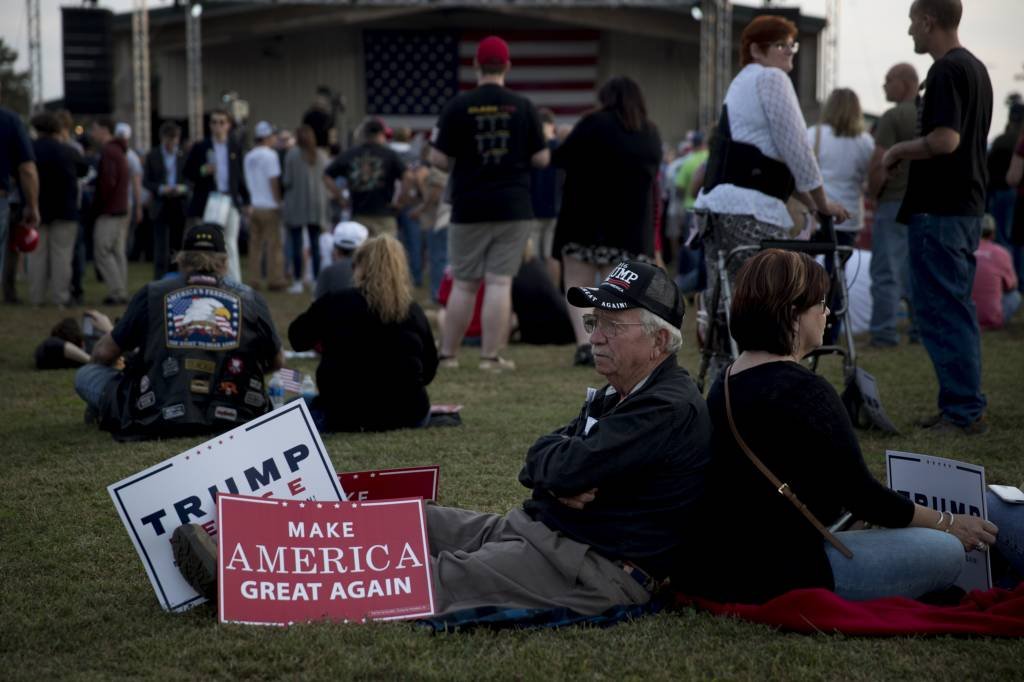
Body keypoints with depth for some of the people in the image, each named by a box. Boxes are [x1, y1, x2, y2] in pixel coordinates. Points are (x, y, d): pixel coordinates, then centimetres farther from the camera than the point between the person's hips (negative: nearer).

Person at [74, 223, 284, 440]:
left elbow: (103, 353, 14)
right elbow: (277, 362, 21)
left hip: (158, 420, -1)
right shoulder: (250, 298, 10)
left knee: (85, 375, 20)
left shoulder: (153, 293, 7)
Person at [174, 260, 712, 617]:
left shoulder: (672, 409, -14)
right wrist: (560, 479, -9)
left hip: (597, 568, -10)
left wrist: (559, 462, 2)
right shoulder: (613, 396, 19)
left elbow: (566, 467, -21)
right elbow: (538, 462, 13)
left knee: (438, 578, -17)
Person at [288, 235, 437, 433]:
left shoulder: (333, 303, -6)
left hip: (344, 417, -3)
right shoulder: (415, 312, -2)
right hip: (408, 417, 3)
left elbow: (297, 337, 12)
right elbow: (429, 371, 8)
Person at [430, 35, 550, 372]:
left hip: (469, 207, 0)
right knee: (500, 282, 1)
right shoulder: (522, 107, -1)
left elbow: (439, 160, -6)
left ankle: (447, 354, 16)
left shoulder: (458, 106, -4)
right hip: (513, 207, 0)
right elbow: (542, 159, 1)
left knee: (464, 284, 10)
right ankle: (491, 356, -1)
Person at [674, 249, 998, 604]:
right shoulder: (804, 391, -19)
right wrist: (947, 524, 1)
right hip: (775, 578, -10)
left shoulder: (727, 381, 11)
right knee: (945, 552, -5)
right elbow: (859, 493, -13)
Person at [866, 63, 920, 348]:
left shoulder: (893, 117, -13)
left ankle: (884, 332, -2)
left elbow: (879, 164, -18)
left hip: (895, 200, -7)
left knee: (887, 270, -2)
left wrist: (872, 193, -2)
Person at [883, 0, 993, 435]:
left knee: (940, 312, -7)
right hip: (967, 205, 10)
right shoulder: (976, 68, 15)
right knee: (956, 311, 14)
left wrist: (899, 151, -10)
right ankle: (961, 406, 18)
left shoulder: (946, 71, -16)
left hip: (938, 211, -10)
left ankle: (964, 412, -7)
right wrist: (907, 154, 20)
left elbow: (945, 139, -26)